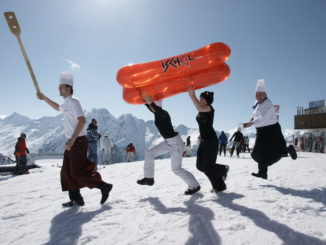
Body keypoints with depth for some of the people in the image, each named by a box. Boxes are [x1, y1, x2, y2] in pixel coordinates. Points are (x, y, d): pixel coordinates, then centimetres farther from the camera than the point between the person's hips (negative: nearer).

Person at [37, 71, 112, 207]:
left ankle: (104, 186, 1)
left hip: (78, 141, -10)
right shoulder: (66, 103, 17)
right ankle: (76, 199, 16)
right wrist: (44, 98, 35)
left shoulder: (73, 102, -12)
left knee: (77, 173, -9)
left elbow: (82, 120, -26)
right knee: (67, 172, 10)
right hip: (72, 142, 10)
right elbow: (58, 107, 42)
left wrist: (71, 140, -29)